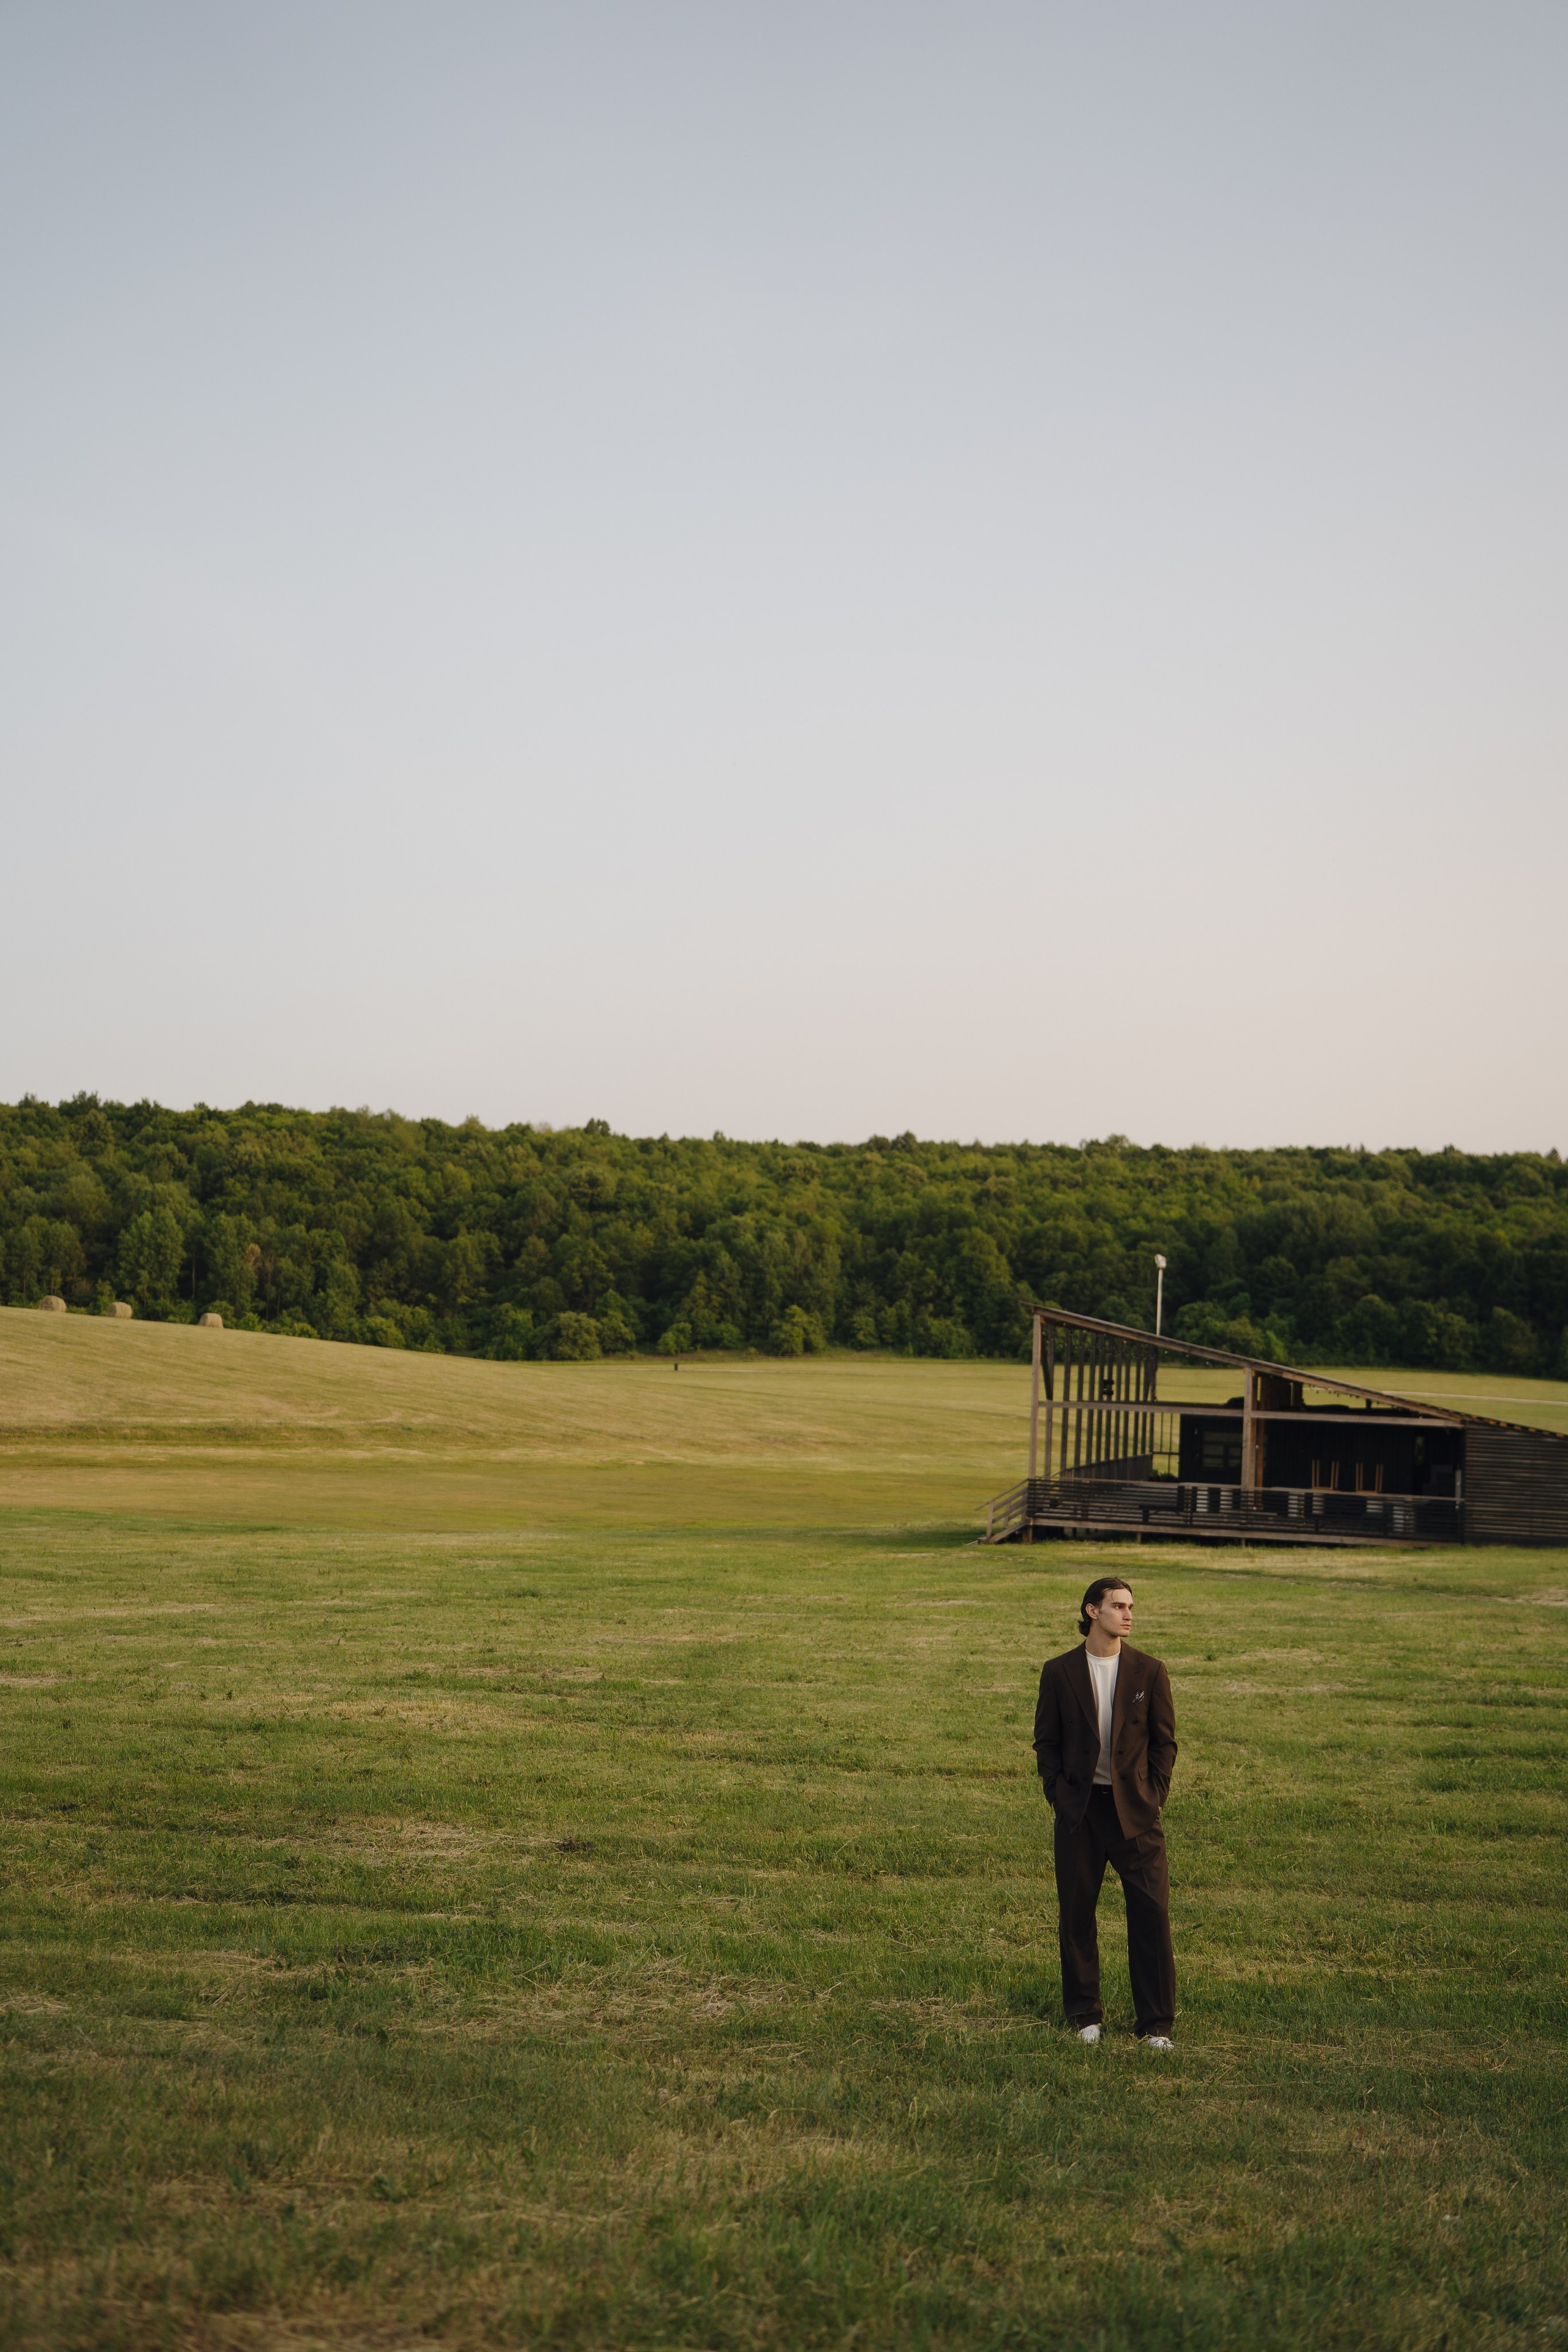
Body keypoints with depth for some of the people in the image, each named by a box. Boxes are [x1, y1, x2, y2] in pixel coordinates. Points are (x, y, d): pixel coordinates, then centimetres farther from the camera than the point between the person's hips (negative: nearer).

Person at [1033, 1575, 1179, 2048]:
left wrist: (1152, 1797, -2)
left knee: (1152, 1912, -5)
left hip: (1134, 1809, 0)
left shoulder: (1148, 1671, 3)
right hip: (1080, 1809, 0)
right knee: (1076, 1913, 5)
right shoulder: (1059, 1672, 2)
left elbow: (1165, 1741, 6)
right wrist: (1059, 1795, -2)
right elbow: (1046, 1742, 7)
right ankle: (1084, 2015, 20)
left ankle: (1156, 2024, 3)